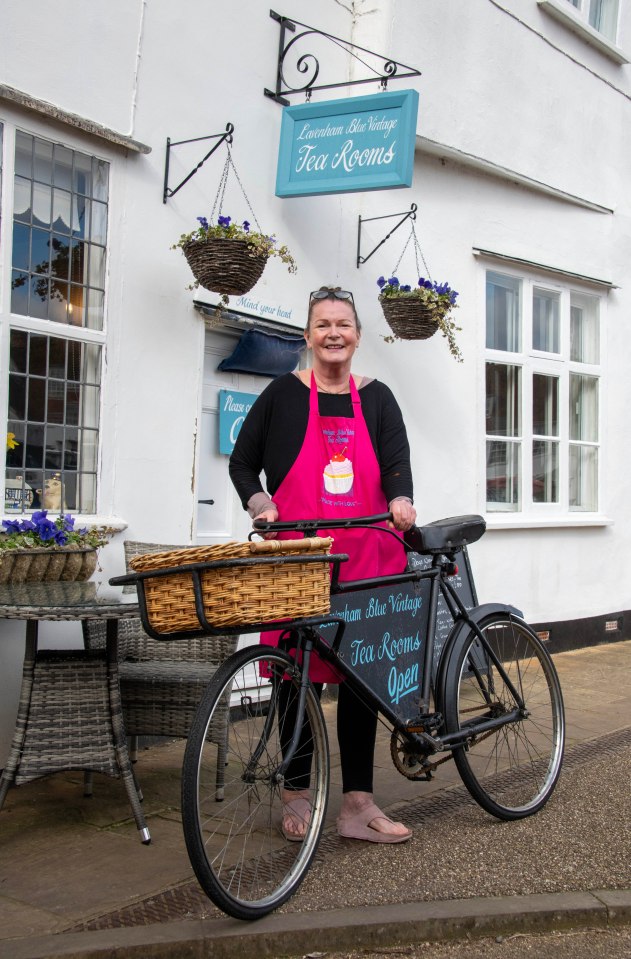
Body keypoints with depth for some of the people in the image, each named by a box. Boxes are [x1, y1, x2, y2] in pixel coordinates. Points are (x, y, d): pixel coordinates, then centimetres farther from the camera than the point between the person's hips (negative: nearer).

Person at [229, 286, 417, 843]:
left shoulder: (376, 398, 12)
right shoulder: (283, 394, 6)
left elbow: (398, 461, 0)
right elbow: (242, 463, 11)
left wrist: (400, 499, -22)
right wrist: (259, 505, -8)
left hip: (365, 557, 2)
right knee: (300, 673, 2)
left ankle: (358, 804, 13)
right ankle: (297, 796, 19)